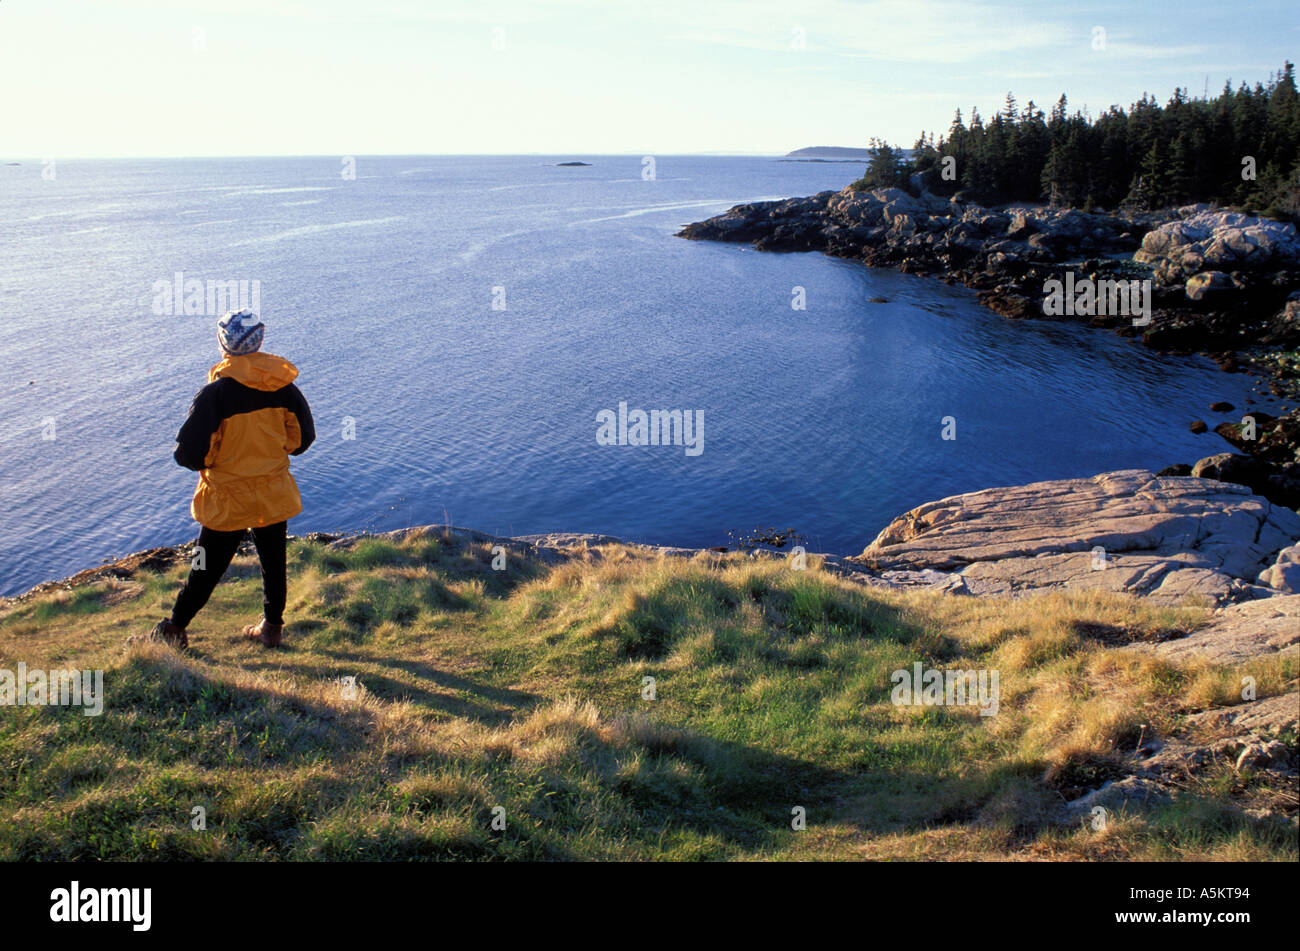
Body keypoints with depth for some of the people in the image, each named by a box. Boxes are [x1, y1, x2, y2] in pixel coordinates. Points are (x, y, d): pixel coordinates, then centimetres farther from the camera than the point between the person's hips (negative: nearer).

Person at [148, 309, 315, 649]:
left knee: (207, 569, 11)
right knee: (274, 562, 18)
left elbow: (189, 453, -18)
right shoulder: (283, 385, -6)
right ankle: (272, 627, 30)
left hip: (229, 500, -3)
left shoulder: (215, 393, -19)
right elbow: (303, 437, 3)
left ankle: (174, 629, 27)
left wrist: (202, 460, 3)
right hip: (275, 496, 3)